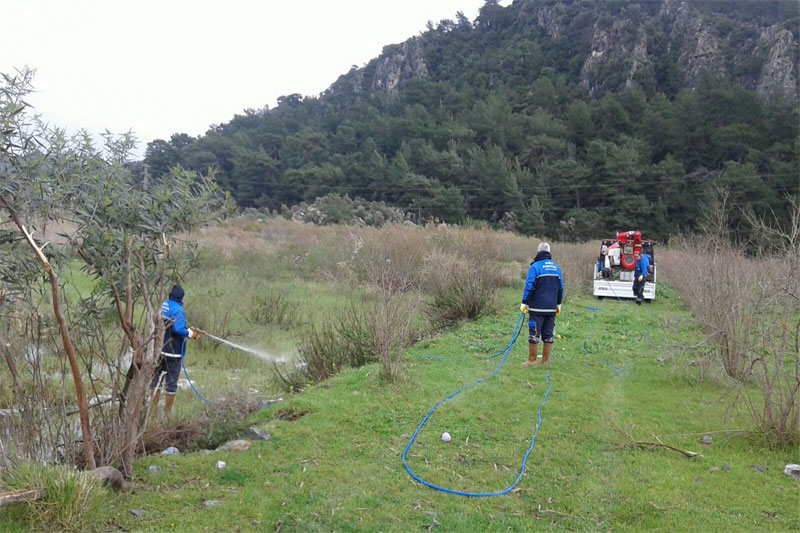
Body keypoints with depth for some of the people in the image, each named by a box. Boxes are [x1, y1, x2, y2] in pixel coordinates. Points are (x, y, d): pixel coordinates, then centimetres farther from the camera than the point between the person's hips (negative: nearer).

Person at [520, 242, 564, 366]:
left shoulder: (535, 267, -8)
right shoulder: (556, 268, 10)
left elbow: (529, 286, -12)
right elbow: (561, 288, 14)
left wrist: (524, 303, -6)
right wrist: (559, 304, 22)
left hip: (537, 307, -5)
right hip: (552, 308, 5)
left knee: (534, 334, -1)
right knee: (548, 335, 10)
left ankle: (532, 360, 1)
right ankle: (545, 361, 14)